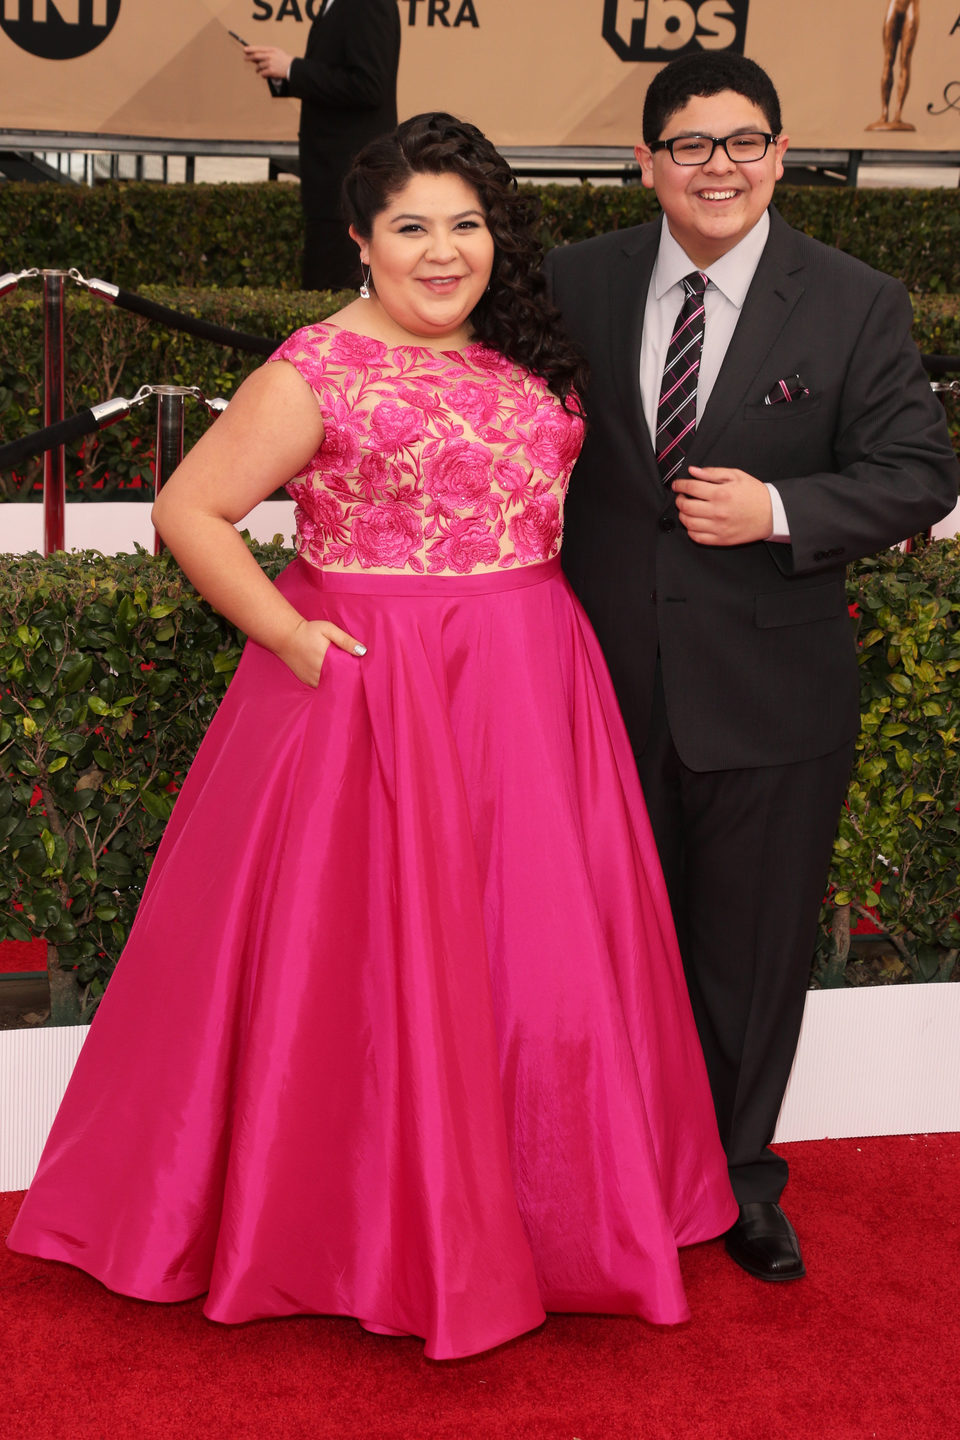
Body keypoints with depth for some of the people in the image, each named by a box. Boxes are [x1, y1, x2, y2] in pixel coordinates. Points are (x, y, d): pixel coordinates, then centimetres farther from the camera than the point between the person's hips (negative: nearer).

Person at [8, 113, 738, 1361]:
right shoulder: (318, 372, -8)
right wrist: (290, 638, -14)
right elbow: (189, 512, -8)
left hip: (532, 692, 6)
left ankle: (542, 1210, 30)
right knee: (377, 957, 3)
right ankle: (374, 1226, 21)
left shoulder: (528, 357, 10)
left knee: (537, 952, 12)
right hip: (370, 689, -6)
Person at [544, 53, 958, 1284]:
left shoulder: (855, 304, -5)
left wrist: (777, 511, -19)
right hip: (610, 682, 2)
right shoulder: (580, 281, 1)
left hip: (770, 696, -2)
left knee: (756, 950, 11)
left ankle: (741, 1181, 32)